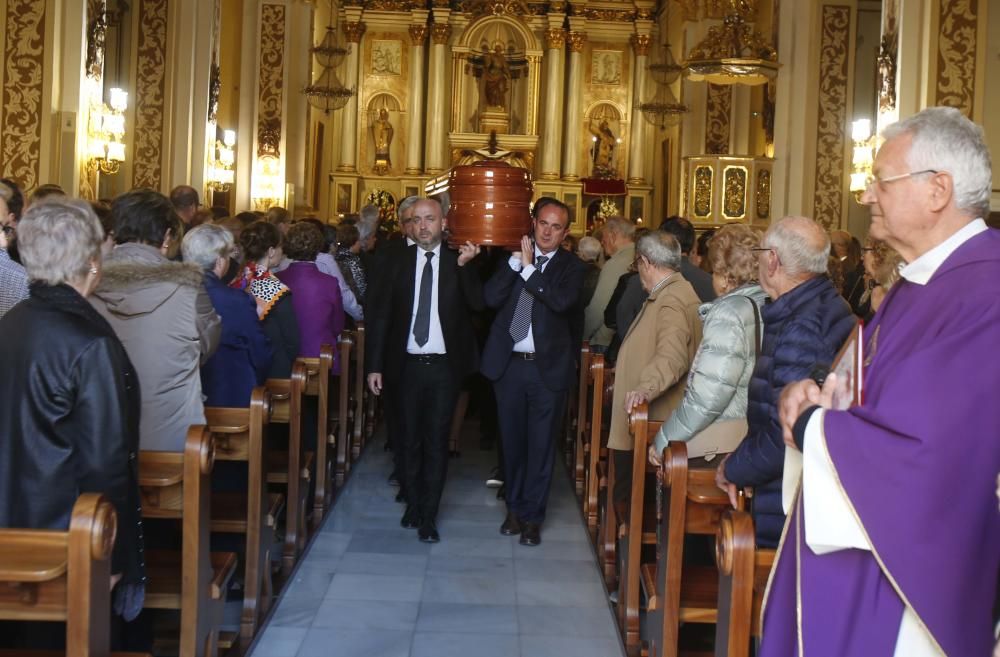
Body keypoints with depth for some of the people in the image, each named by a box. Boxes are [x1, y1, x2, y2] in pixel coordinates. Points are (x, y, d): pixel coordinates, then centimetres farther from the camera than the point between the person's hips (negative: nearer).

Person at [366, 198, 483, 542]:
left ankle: (428, 516, 12)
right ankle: (413, 504, 28)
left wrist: (464, 266, -25)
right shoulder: (397, 262, 2)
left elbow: (477, 304, -13)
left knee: (436, 442, 4)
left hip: (444, 366, -1)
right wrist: (375, 365, -2)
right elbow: (381, 315, 2)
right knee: (410, 439, 12)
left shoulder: (459, 261, 0)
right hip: (408, 365, 1)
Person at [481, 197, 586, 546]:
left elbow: (562, 301, -21)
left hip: (548, 367, -2)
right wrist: (516, 262, -13)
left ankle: (532, 516, 17)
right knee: (512, 441, 14)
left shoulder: (571, 265, -1)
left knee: (541, 445, 5)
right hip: (509, 363, 3)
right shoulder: (513, 256, 6)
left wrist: (529, 268, -18)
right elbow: (490, 298, -7)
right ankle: (515, 507, 31)